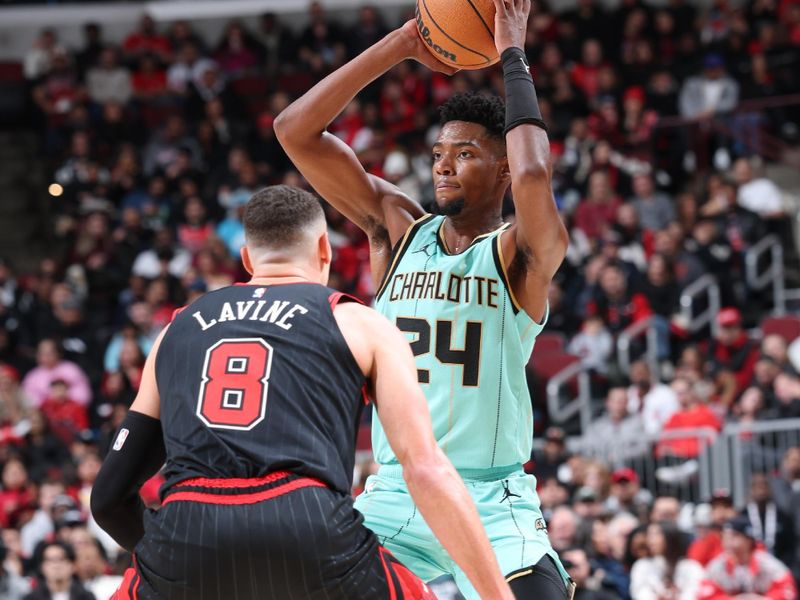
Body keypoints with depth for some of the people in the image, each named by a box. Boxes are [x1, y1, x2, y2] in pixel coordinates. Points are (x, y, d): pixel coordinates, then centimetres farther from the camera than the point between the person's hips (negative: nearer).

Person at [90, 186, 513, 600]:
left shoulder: (178, 328, 28)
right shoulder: (362, 325, 19)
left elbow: (110, 495, 27)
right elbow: (427, 471, 6)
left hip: (185, 538, 2)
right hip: (309, 534, -2)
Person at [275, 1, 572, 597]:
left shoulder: (520, 255, -4)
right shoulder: (398, 230, 9)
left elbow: (533, 175, -28)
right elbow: (296, 131, 3)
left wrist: (512, 54, -16)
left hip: (490, 501, -4)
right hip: (393, 494, 4)